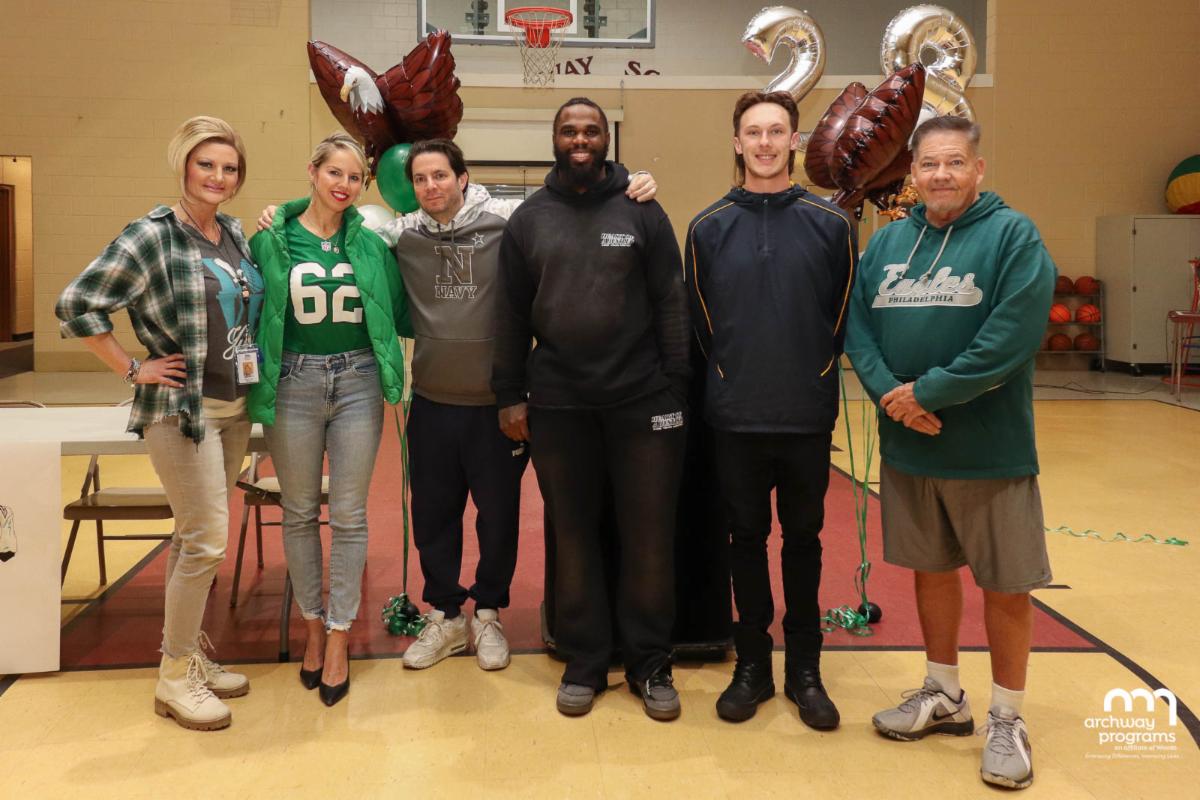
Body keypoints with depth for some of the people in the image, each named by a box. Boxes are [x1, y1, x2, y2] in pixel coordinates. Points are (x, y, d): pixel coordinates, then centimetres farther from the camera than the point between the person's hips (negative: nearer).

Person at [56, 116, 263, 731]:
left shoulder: (237, 235, 9)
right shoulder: (151, 237, -11)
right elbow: (75, 305, -11)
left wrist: (257, 367, 10)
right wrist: (134, 369, -10)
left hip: (235, 408, 7)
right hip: (180, 409, -7)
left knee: (195, 536, 15)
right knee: (207, 541, -7)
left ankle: (185, 650, 28)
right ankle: (176, 679, 8)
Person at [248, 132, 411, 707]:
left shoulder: (371, 244, 4)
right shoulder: (272, 240, 0)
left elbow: (401, 315, 10)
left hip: (357, 383, 0)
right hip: (293, 384, 0)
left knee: (348, 515, 4)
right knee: (299, 513, 10)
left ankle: (338, 638, 15)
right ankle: (313, 624, 27)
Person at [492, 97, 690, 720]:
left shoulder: (642, 212, 4)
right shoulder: (528, 219, 9)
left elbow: (671, 305, 2)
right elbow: (511, 315, 8)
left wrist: (676, 388, -4)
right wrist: (510, 395, 4)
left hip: (642, 400, -1)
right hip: (558, 405, 1)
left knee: (649, 536, 4)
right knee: (573, 536, 9)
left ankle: (650, 663, 19)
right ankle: (584, 662, 23)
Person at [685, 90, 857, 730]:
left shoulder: (830, 223, 0)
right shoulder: (708, 227, 2)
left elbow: (844, 314, 5)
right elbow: (700, 320, 7)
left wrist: (814, 374, 2)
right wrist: (733, 375, 5)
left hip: (809, 417, 0)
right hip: (736, 418, 0)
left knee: (803, 538, 10)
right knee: (747, 538, 10)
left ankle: (804, 668, 23)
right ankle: (752, 663, 24)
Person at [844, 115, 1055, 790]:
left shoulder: (1013, 235, -8)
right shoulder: (889, 241, 8)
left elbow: (1013, 335, -20)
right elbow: (859, 327, 3)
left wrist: (929, 391, -20)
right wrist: (889, 391, -14)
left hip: (992, 451, -5)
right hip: (908, 448, 5)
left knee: (1006, 585, 5)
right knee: (932, 570, 16)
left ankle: (1008, 719, 22)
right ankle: (944, 696, 34)